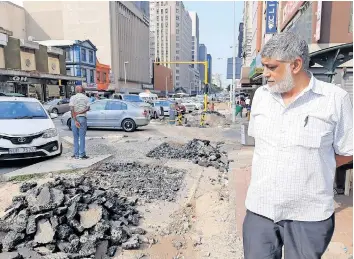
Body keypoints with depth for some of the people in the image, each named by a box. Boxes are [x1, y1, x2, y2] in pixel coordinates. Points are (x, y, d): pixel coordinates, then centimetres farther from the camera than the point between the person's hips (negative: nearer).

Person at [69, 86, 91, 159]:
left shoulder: (73, 98, 0)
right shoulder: (86, 98, 5)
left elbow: (72, 109, -10)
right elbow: (88, 108, -5)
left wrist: (75, 120, -12)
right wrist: (80, 112, -7)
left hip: (74, 118, 0)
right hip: (83, 118, 1)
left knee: (76, 137, 7)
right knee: (82, 137, 4)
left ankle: (76, 154, 10)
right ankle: (82, 154, 4)